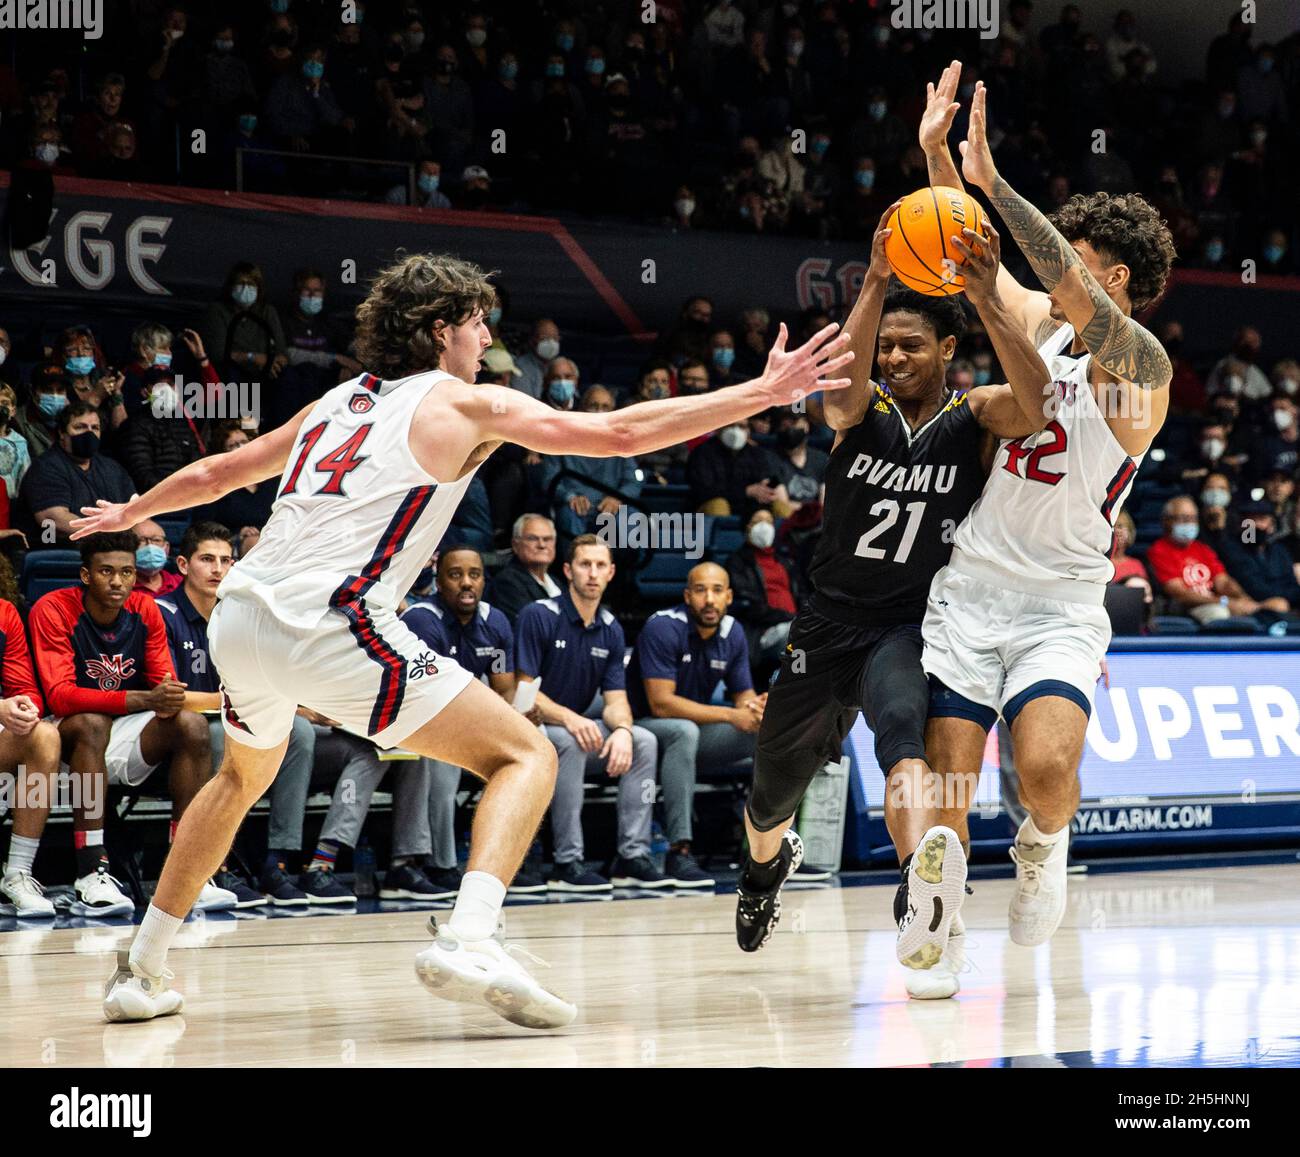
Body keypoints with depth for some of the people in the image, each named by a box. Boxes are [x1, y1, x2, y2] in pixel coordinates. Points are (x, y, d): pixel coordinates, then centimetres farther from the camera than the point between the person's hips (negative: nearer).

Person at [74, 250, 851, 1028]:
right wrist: (764, 394, 3)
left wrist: (131, 512, 56)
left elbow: (216, 474, 36)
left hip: (239, 620, 7)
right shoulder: (465, 405, 6)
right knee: (526, 756, -1)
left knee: (246, 777, 35)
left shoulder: (336, 403, 24)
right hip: (331, 629, -7)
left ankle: (141, 970, 36)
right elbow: (620, 433, 0)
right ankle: (468, 941, -24)